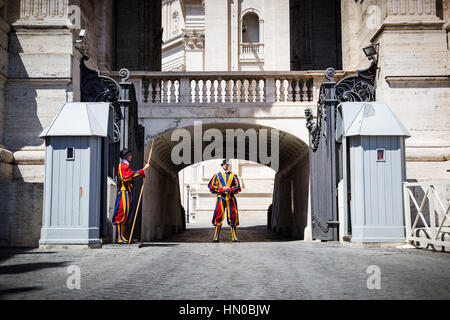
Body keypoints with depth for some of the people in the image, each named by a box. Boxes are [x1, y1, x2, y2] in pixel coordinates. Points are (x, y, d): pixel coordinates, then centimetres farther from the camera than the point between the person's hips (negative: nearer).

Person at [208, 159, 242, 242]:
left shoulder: (233, 176, 12)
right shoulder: (217, 175, 9)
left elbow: (238, 187, 7)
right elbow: (212, 187, 4)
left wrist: (230, 189, -11)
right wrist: (222, 189, -9)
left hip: (231, 198, 1)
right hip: (221, 198, -1)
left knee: (232, 217, -1)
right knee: (219, 217, -3)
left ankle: (234, 237, 3)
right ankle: (216, 237, 3)